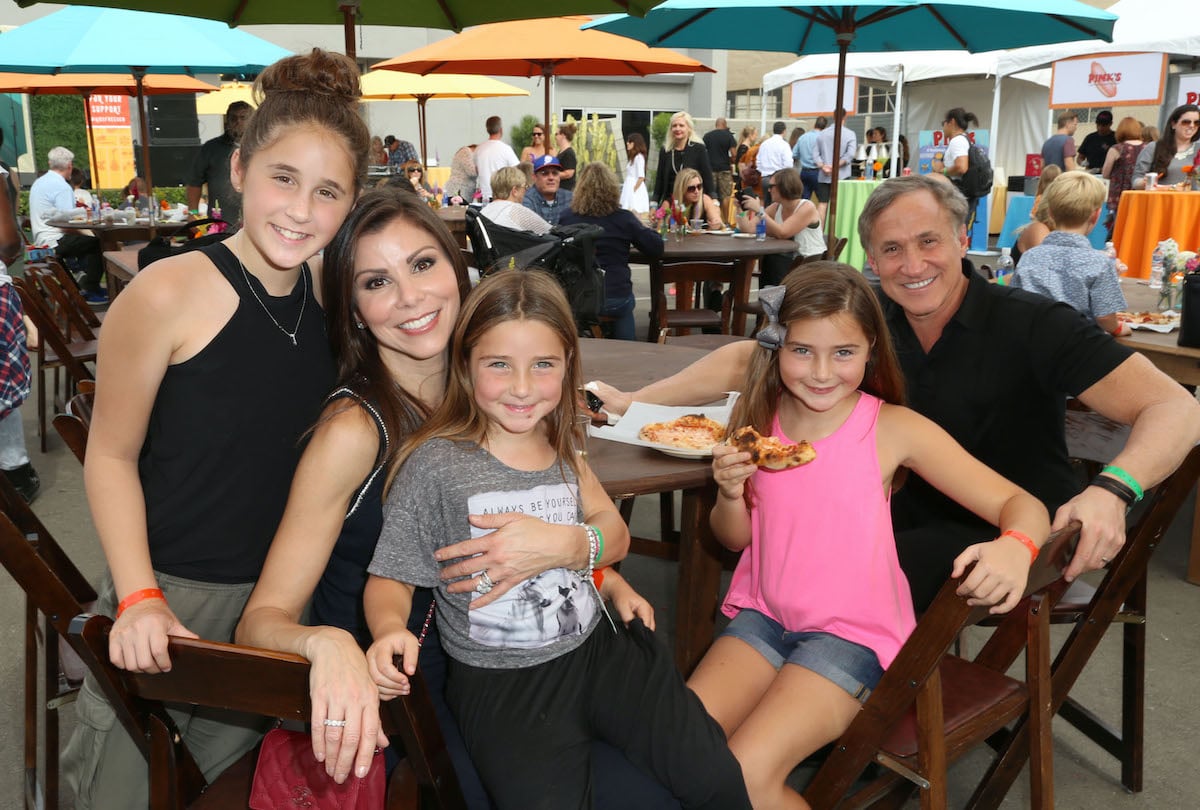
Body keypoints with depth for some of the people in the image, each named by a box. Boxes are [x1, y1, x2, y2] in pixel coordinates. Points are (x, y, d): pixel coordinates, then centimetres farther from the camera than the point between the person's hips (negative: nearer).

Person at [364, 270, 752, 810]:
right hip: (500, 680, -4)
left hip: (596, 645, 4)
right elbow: (390, 579, -6)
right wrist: (389, 630, -28)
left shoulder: (560, 445, 6)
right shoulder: (435, 464, -11)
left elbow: (614, 536, 3)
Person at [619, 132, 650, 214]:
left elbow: (641, 177, -17)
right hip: (629, 189, 9)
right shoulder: (631, 157, 18)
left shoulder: (639, 157, -10)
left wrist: (634, 190, -17)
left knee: (634, 212, -10)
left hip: (636, 190, -9)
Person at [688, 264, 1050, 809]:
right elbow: (734, 538, 8)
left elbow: (1021, 505, -12)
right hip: (764, 614, 4)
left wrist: (1015, 548, -35)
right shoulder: (759, 417, -2)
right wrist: (730, 493, -15)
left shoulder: (893, 428, -12)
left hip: (854, 631, -4)